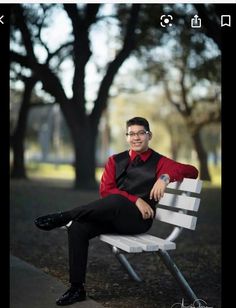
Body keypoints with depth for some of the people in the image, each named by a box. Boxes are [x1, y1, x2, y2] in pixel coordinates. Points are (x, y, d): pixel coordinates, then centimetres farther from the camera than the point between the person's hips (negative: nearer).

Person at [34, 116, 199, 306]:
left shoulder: (159, 162, 6)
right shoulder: (116, 160, 14)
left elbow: (192, 171, -4)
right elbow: (105, 190, 1)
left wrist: (166, 176, -22)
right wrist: (136, 200, -13)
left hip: (139, 219, -4)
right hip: (113, 216, 4)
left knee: (116, 200, -37)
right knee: (78, 228, -22)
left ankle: (63, 217, -25)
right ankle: (77, 289, -12)